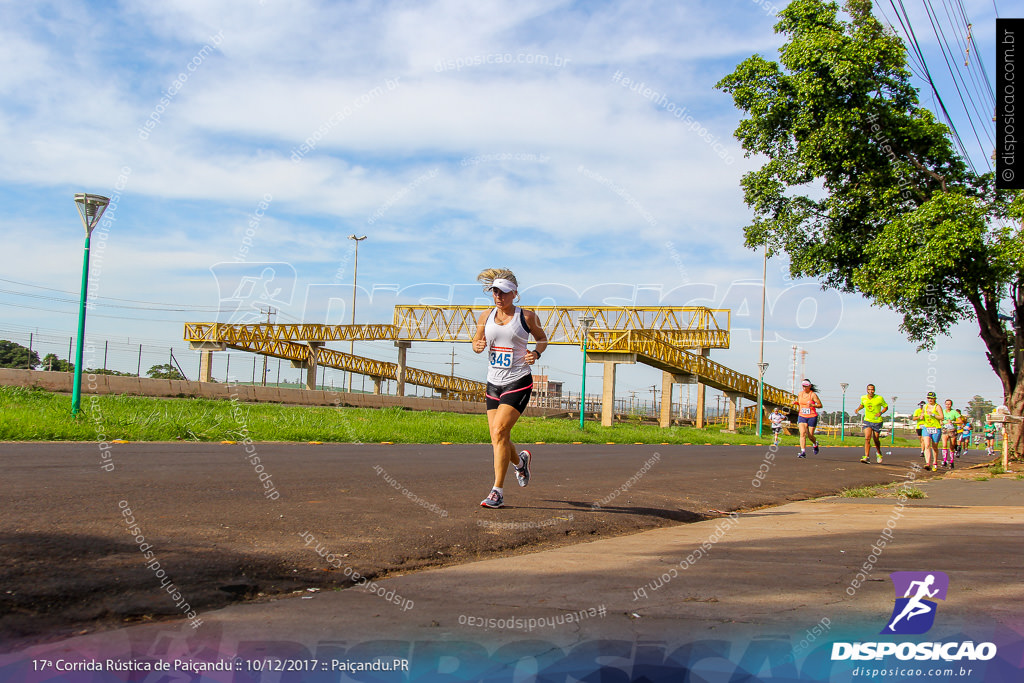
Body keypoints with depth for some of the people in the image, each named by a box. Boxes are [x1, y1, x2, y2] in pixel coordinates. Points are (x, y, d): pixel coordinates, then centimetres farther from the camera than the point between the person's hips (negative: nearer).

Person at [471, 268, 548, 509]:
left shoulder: (526, 316, -3)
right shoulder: (486, 317, 6)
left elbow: (542, 338, 11)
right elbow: (477, 341, 17)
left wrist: (536, 353, -10)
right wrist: (478, 346, -7)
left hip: (518, 382, -5)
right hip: (493, 383, 5)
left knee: (499, 432, -17)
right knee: (497, 439, 6)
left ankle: (497, 492, -11)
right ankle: (520, 461, 41)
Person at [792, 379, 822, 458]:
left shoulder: (813, 395, -10)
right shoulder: (800, 394, 5)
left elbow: (820, 405, -8)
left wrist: (812, 405, -25)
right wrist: (796, 403, -1)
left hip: (812, 417, -3)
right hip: (802, 417, 3)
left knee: (810, 436, 4)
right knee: (802, 433, -15)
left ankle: (815, 444, 40)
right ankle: (803, 452, -17)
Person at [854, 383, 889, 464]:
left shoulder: (879, 398, -11)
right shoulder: (863, 398, -1)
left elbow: (886, 407, 2)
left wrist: (881, 412, -16)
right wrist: (858, 409, 1)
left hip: (877, 421, -1)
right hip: (867, 421, 1)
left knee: (876, 440, 8)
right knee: (867, 438, -16)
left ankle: (879, 454, 36)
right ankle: (867, 457, -17)